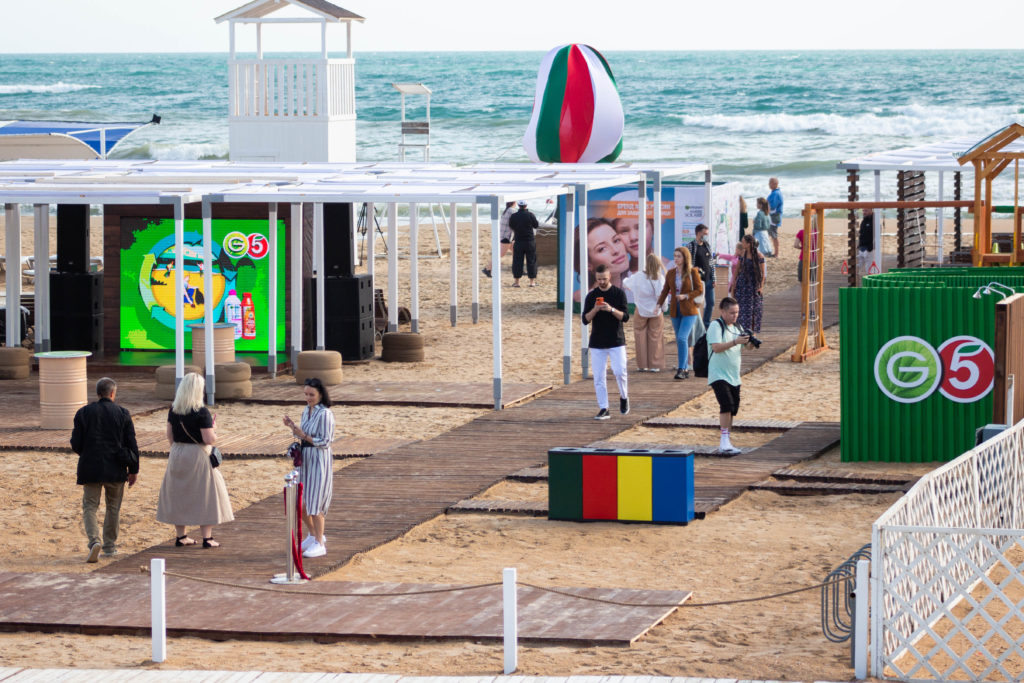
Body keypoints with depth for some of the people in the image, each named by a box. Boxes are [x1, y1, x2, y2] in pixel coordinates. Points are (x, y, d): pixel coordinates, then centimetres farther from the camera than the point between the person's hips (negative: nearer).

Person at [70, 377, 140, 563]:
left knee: (90, 507, 3)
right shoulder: (123, 414, -2)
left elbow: (76, 444, -1)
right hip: (115, 469, 1)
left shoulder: (84, 413, -2)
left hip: (90, 469, -1)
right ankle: (109, 546, 20)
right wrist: (133, 469, 7)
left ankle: (94, 541, -19)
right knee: (113, 507, 15)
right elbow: (131, 445, -2)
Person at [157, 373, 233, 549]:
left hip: (177, 455, 6)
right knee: (204, 494, 3)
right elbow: (210, 439, -19)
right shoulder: (201, 412, -17)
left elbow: (170, 436, 8)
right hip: (197, 455, -6)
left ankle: (180, 536, 19)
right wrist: (214, 428, 0)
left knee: (179, 494, 13)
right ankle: (207, 537, 4)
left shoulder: (173, 410, 1)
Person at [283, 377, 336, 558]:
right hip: (305, 460, 8)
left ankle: (319, 544, 7)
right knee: (299, 502, 13)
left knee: (315, 504, -4)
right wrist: (292, 426, 1)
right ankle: (314, 535, 33)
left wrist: (304, 435, -25)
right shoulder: (307, 411, 9)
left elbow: (325, 442, -17)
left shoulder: (324, 414, -16)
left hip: (319, 461, -8)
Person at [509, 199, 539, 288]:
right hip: (530, 241, -1)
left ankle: (516, 281, 6)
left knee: (517, 261, 7)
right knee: (531, 261, 7)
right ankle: (532, 281, 8)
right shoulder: (530, 215, -11)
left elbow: (511, 226, 8)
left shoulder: (513, 216, -5)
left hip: (518, 241, 1)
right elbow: (536, 225, -1)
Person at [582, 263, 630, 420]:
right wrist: (595, 309, -17)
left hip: (616, 341, -2)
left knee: (619, 372, -12)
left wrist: (611, 309, -21)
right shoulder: (591, 295, 6)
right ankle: (603, 409, 3)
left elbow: (625, 316, -5)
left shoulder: (619, 293, 2)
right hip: (597, 342, 2)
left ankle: (624, 397, 15)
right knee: (598, 377, -1)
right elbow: (585, 319, 2)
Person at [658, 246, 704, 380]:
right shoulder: (671, 273, 8)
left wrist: (686, 296, -16)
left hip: (689, 310, -5)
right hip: (675, 311, 5)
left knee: (682, 338, -17)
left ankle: (681, 369, -16)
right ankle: (685, 369, 14)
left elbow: (700, 290, -3)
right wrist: (659, 304, -2)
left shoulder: (693, 272, -5)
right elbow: (665, 290, 11)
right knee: (679, 340, 7)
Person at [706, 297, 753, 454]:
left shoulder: (736, 328, 14)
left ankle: (724, 443, 19)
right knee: (727, 405, -22)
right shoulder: (716, 326, -9)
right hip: (718, 375, -8)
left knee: (733, 409, 10)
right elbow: (716, 347, -21)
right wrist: (735, 342, -29)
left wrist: (748, 343, -1)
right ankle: (725, 441, -23)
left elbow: (740, 349, 21)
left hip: (734, 376, 8)